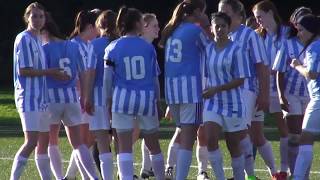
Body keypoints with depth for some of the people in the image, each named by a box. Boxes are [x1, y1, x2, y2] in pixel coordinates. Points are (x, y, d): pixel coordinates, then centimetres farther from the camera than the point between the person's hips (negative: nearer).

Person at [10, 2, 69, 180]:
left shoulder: (37, 39, 16)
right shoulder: (24, 39, -11)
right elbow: (24, 70, -16)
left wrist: (54, 73, 7)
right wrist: (49, 72, -13)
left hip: (39, 97, 9)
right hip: (28, 97, -9)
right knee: (31, 142, -14)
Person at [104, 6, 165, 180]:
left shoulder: (112, 48, 0)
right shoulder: (148, 47, 1)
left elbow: (107, 79, -2)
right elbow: (155, 78, 6)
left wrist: (108, 100, 8)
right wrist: (156, 98, 18)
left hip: (123, 99, -1)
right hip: (146, 99, 1)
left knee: (124, 147, -1)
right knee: (153, 144, 16)